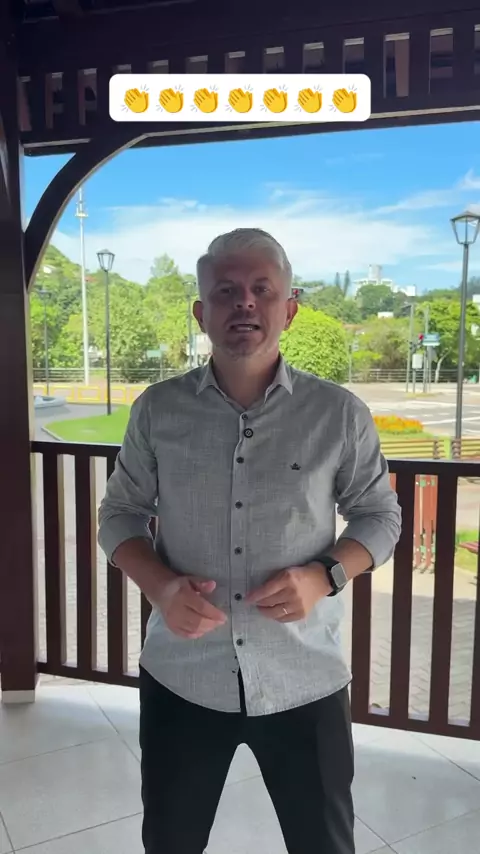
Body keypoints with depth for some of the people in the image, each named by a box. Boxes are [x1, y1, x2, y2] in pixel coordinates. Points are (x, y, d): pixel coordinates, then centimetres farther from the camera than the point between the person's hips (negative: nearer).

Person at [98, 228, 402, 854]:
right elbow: (119, 513, 5)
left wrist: (323, 575, -17)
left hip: (305, 683, -1)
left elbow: (381, 516, 3)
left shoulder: (339, 414, -7)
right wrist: (159, 585, -15)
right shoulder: (157, 410, -4)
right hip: (181, 677, 2)